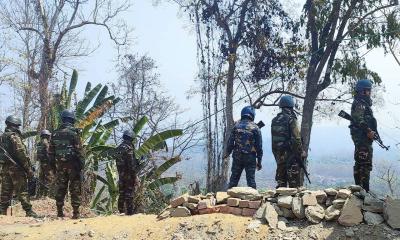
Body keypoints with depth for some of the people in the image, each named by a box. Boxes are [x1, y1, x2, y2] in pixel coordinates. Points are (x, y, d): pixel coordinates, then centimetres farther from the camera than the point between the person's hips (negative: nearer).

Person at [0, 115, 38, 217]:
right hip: (16, 167, -7)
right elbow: (21, 153, -17)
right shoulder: (14, 136, -12)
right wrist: (29, 169, -16)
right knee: (22, 191, -5)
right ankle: (29, 212, -4)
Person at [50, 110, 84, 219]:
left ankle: (59, 212, 16)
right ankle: (75, 213, 1)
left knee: (60, 189, 11)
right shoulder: (74, 133, -10)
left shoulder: (55, 134, 7)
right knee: (75, 189, 1)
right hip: (73, 165, -5)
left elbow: (51, 152, 11)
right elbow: (79, 151, -13)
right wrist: (81, 165, -7)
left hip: (60, 165, 5)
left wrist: (53, 165, 17)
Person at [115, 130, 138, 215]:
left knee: (122, 192, 12)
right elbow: (131, 162, -18)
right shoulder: (129, 147, -14)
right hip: (129, 174, -7)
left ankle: (121, 211, 18)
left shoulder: (119, 147, 10)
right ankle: (129, 211, -2)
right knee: (129, 193, -4)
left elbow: (117, 160, 15)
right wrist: (134, 174, -14)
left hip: (121, 173, 7)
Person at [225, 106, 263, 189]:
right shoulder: (255, 128, -4)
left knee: (234, 178, 10)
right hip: (250, 158, -1)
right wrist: (259, 161, 4)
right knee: (251, 179, 5)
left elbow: (230, 142, 0)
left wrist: (227, 153, 17)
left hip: (237, 157, 2)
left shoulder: (236, 126, 0)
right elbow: (259, 146, -4)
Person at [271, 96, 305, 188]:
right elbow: (296, 138, -16)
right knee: (294, 182, 0)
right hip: (290, 154, -7)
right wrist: (301, 152, -5)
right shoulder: (291, 119, -12)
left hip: (278, 154, 7)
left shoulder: (274, 120, 9)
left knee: (281, 180, 13)